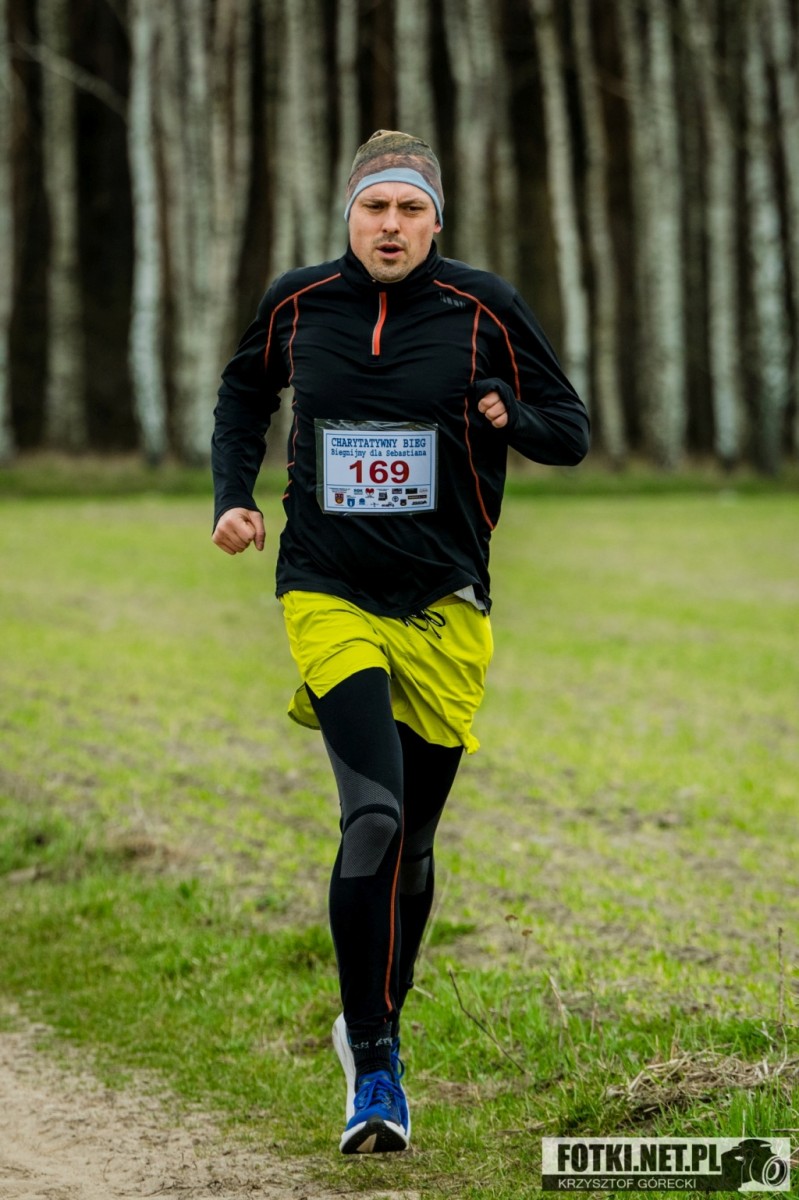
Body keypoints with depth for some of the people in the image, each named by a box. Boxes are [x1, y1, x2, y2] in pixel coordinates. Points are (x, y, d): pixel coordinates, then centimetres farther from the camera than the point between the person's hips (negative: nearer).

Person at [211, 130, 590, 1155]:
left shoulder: (482, 309, -3)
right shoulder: (297, 303, 1)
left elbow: (571, 432, 3)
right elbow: (244, 391, 21)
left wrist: (510, 418, -19)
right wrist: (233, 496, 8)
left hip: (443, 608, 1)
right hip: (328, 597, -1)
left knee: (409, 842, 11)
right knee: (373, 816, -21)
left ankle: (374, 1025, 35)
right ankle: (373, 1062, -13)